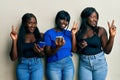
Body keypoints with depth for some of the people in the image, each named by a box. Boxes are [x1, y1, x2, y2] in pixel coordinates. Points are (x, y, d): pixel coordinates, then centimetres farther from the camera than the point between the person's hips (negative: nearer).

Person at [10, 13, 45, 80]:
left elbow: (43, 55, 7)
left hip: (37, 65, 0)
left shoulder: (40, 35, 3)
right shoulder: (19, 37, 0)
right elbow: (13, 58, -3)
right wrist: (14, 40, -10)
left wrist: (40, 52, -15)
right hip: (22, 66, 0)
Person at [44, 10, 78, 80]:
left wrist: (73, 34, -4)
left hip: (68, 63, 4)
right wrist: (57, 47, -27)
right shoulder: (49, 33, -4)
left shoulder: (68, 33, 8)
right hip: (54, 65, -3)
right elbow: (47, 53, -9)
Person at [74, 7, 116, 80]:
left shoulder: (101, 30, -5)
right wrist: (80, 47, -12)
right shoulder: (79, 32, 1)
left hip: (99, 63, -1)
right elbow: (76, 51, 9)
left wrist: (112, 36, -14)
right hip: (84, 64, 1)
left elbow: (107, 51, -6)